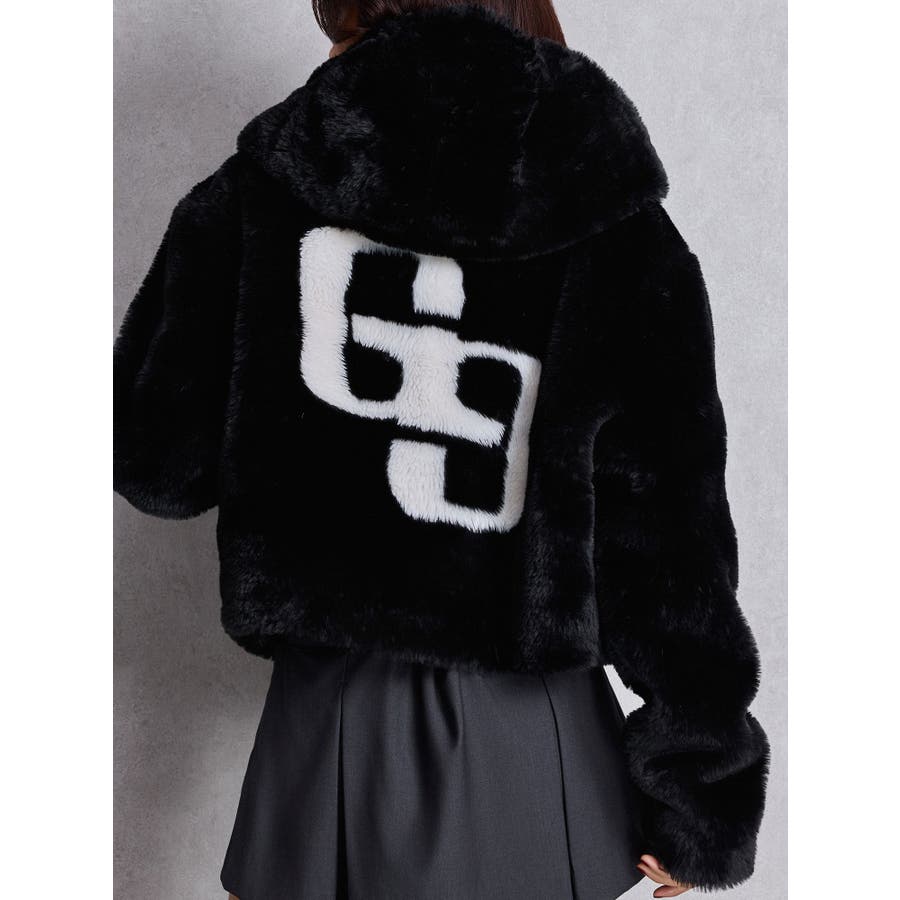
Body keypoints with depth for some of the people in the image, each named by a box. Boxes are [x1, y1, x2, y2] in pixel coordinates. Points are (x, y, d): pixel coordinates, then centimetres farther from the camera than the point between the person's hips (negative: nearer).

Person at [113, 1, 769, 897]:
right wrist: (699, 804, 6)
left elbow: (155, 460, -1)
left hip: (331, 724, 0)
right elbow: (666, 531, -5)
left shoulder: (259, 192, -7)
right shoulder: (620, 236, -7)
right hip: (533, 745, 1)